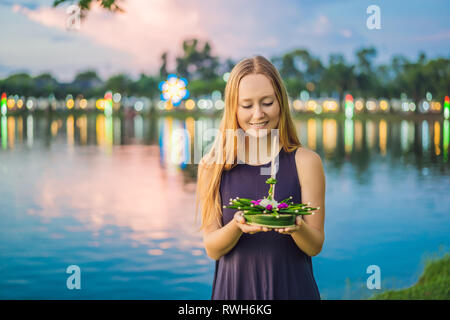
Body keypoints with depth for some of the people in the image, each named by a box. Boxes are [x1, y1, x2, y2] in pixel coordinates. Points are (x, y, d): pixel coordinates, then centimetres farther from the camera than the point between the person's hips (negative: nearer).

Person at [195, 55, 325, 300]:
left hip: (291, 288, 0)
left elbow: (315, 247, -4)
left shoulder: (305, 161, -6)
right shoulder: (213, 165, -4)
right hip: (234, 288, 1)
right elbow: (212, 250, -4)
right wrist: (237, 225, -23)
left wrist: (297, 227, -24)